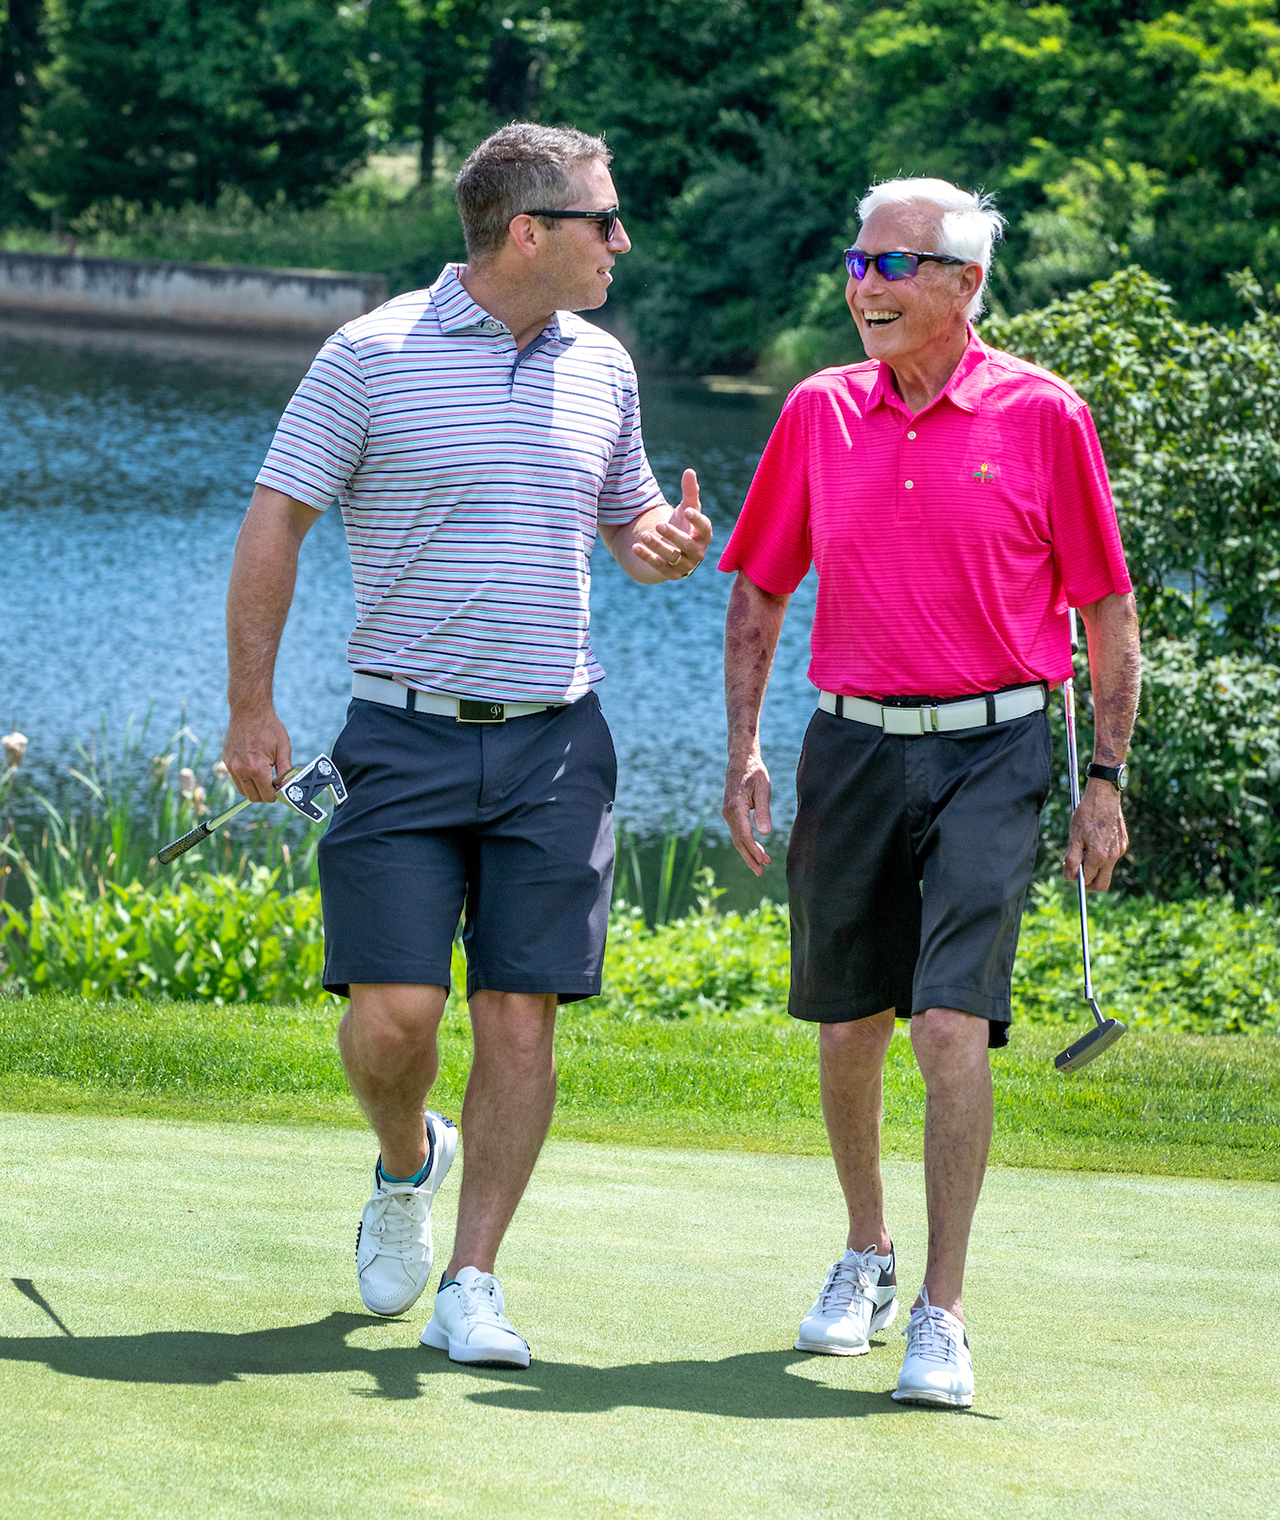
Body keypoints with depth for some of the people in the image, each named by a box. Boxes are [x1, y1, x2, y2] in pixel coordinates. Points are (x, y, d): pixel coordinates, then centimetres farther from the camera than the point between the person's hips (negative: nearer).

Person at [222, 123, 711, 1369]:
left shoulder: (602, 368, 10)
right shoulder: (374, 355, -5)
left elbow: (628, 523, 23)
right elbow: (275, 522, -2)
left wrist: (666, 546, -2)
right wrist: (250, 705, -5)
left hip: (556, 746, 4)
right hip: (409, 738, -3)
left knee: (520, 1018, -3)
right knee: (392, 1011, -9)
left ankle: (471, 1286, 4)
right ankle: (406, 1166, 24)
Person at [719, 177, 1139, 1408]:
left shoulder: (1041, 416, -4)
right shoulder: (819, 413, 5)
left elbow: (1106, 610, 3)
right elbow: (758, 592, 15)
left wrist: (1107, 779, 0)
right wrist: (743, 751, 6)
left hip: (988, 751, -4)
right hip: (851, 746, 4)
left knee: (953, 1025, -14)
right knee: (849, 1023, 11)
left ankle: (941, 1318, -10)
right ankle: (865, 1256, 34)